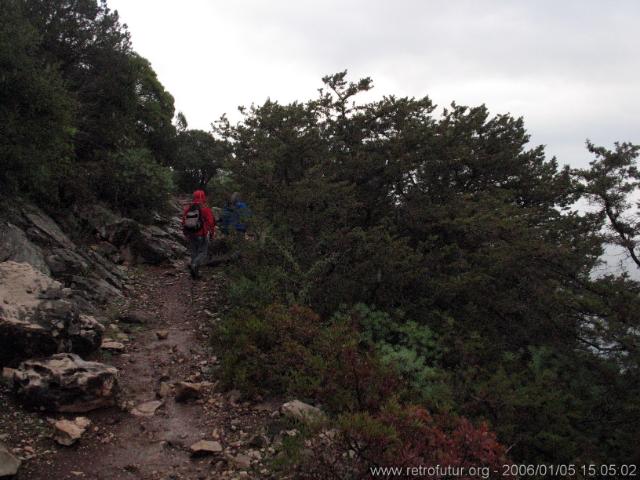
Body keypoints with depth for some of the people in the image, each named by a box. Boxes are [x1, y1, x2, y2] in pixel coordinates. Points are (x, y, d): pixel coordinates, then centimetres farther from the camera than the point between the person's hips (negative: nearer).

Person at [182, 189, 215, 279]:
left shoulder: (187, 208, 4)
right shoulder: (205, 209, -12)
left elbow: (183, 222, 9)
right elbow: (211, 222, -11)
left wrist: (186, 234, 20)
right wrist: (211, 234, 4)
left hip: (191, 235, 5)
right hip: (202, 236, -5)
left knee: (194, 253, 15)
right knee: (202, 253, 3)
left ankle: (196, 273, 16)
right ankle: (193, 265, -22)